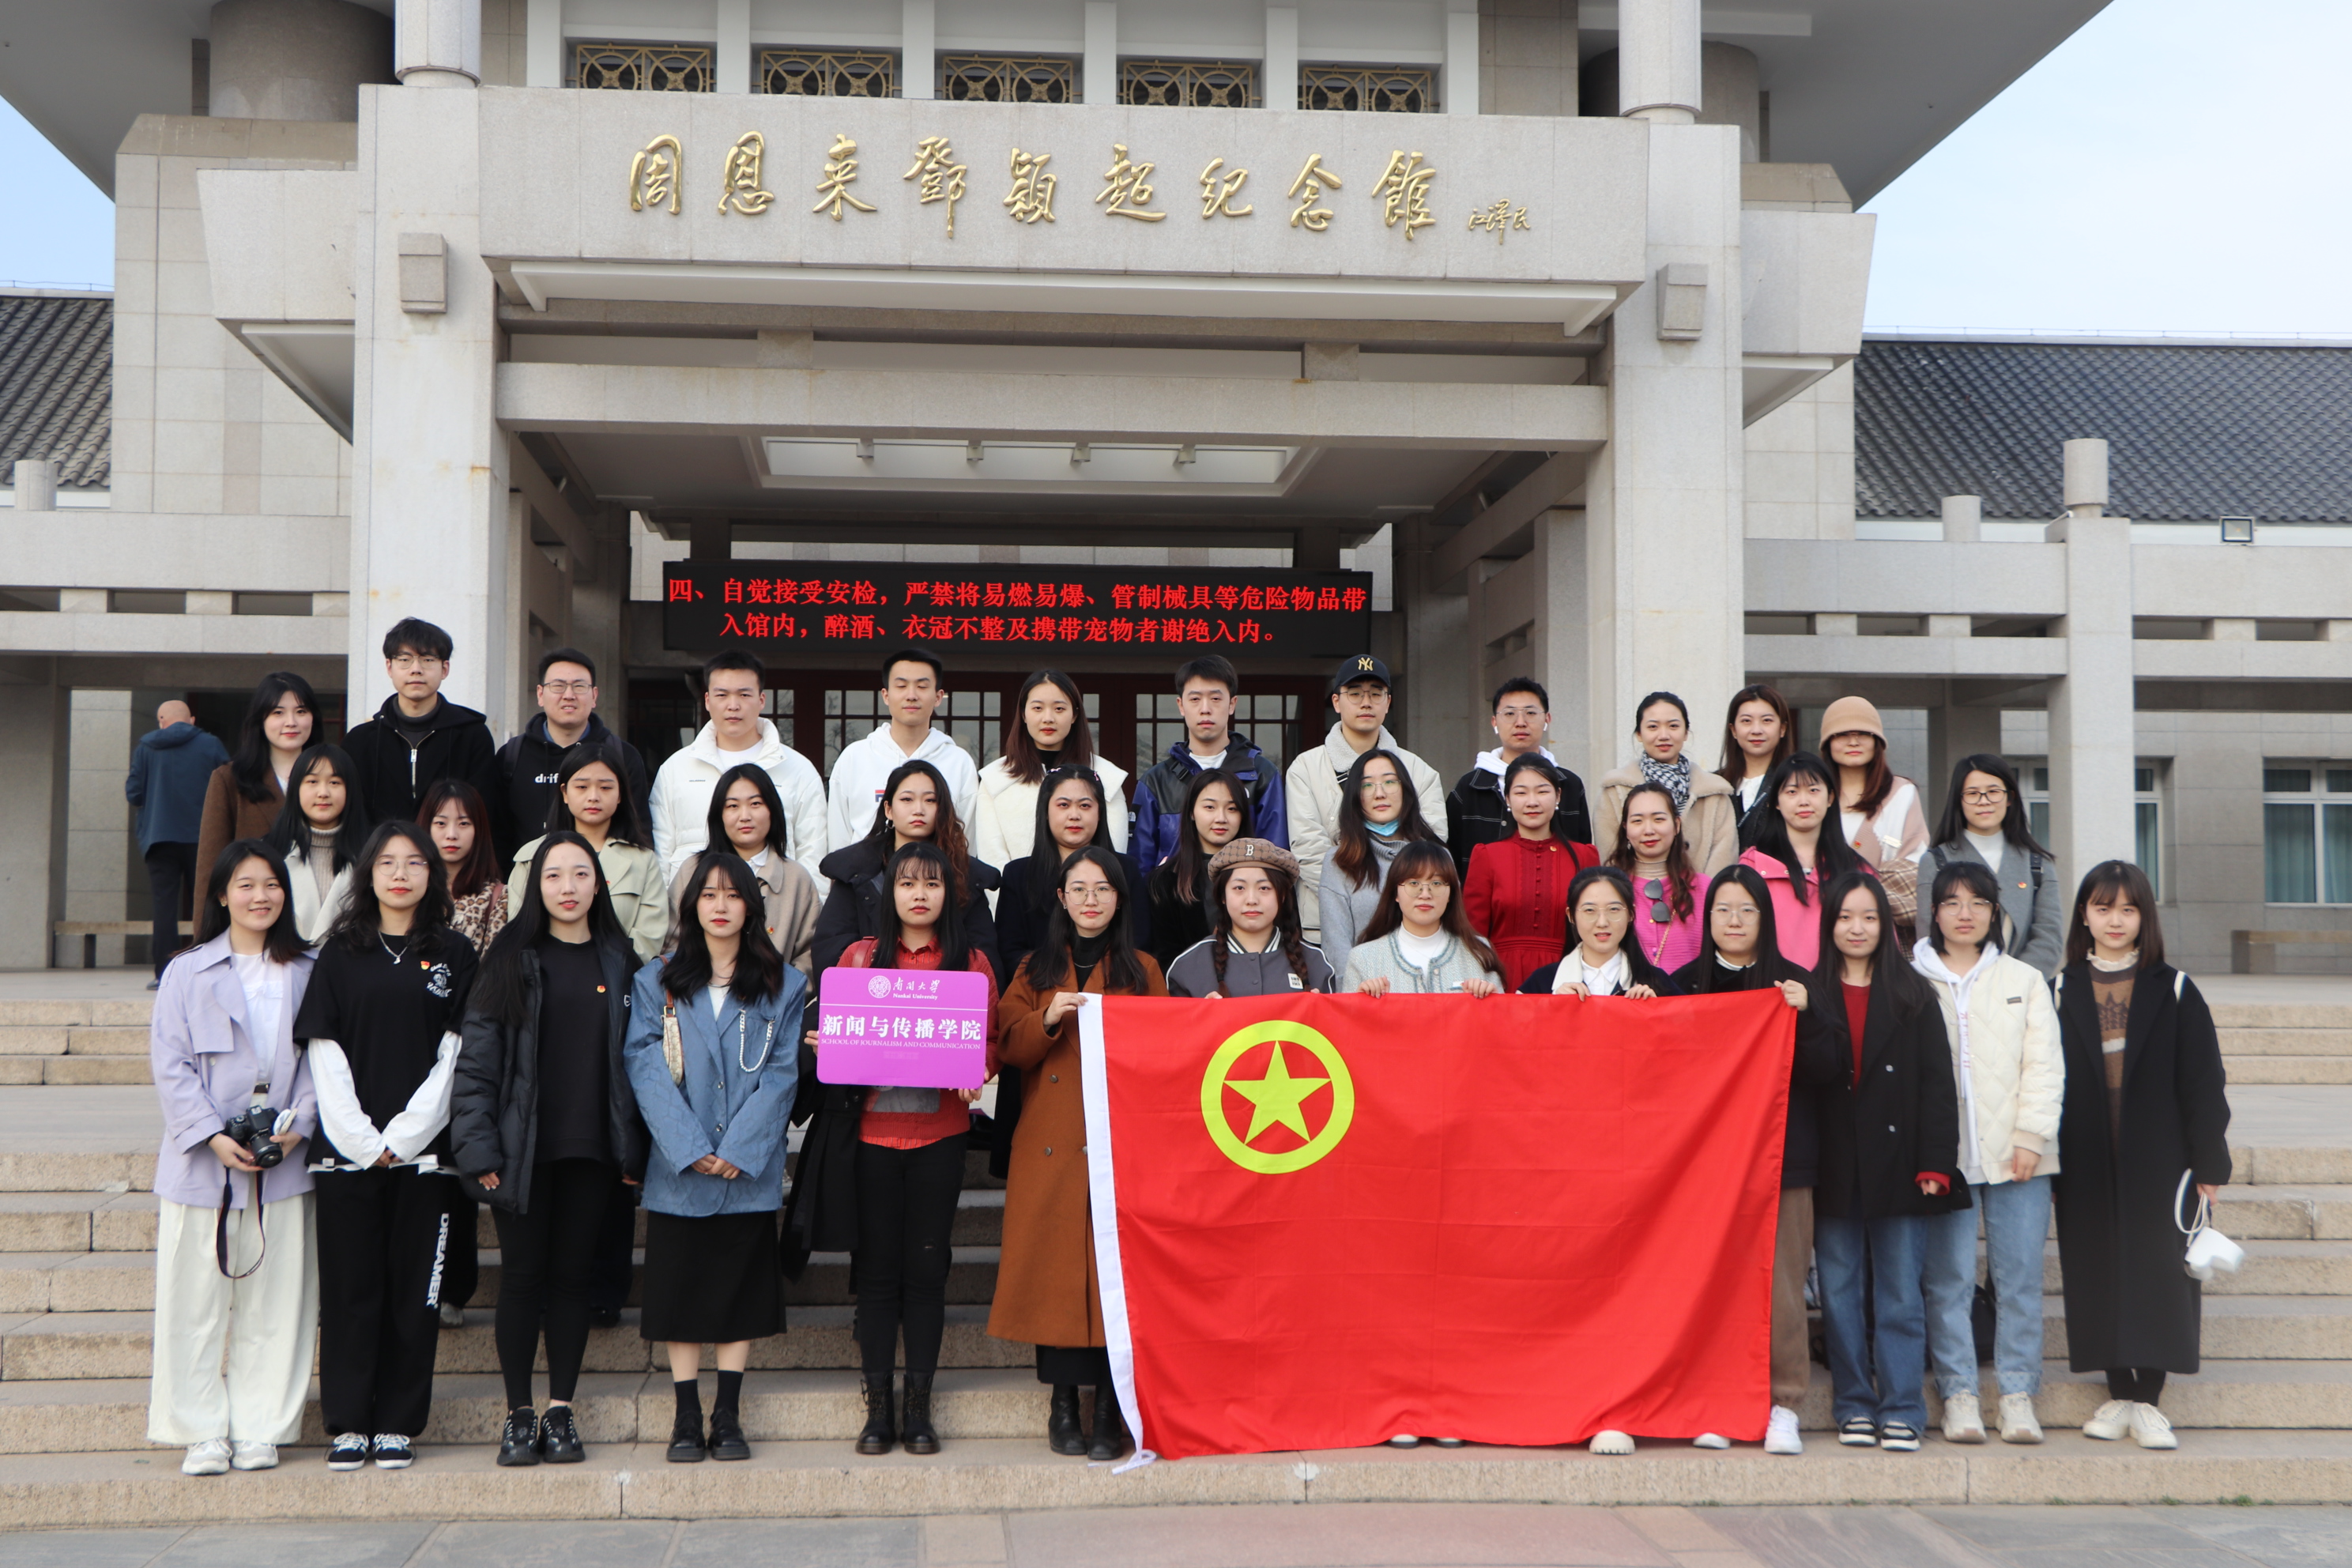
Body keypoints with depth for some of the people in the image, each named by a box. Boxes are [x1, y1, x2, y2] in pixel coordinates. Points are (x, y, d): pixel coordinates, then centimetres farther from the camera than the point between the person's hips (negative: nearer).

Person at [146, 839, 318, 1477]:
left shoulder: (306, 975, 10)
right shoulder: (186, 973, 4)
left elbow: (320, 1059, 6)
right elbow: (170, 1066, -2)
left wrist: (299, 1124, -9)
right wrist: (213, 1136, -13)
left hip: (283, 1163, 2)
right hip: (203, 1161, -1)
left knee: (274, 1301, 3)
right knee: (196, 1300, 0)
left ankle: (259, 1427, 13)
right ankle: (202, 1432, 10)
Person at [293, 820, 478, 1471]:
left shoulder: (454, 954, 7)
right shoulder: (341, 954, 7)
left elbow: (456, 1053, 1)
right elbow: (325, 1052, 2)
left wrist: (406, 1133, -8)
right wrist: (359, 1137, -8)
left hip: (423, 1146, 0)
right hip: (347, 1145, 0)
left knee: (413, 1285, 2)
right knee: (349, 1285, 2)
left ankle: (397, 1424, 10)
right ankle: (347, 1423, 10)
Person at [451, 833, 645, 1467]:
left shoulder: (618, 962, 8)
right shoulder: (511, 959, 1)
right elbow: (475, 1057, -2)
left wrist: (634, 1149, 3)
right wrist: (478, 1147, -9)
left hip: (590, 1150, 2)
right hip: (522, 1149, -2)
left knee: (572, 1275, 6)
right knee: (522, 1276, 2)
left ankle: (561, 1412, 13)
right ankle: (519, 1414, 12)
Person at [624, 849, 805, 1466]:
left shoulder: (783, 986, 7)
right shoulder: (656, 983, 7)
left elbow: (780, 1074, 0)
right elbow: (646, 1068, -3)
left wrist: (738, 1150, -12)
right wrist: (690, 1150, -15)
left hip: (750, 1169, 0)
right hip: (677, 1168, 0)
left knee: (740, 1294, 3)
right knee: (680, 1291, 2)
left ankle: (728, 1416, 12)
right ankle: (687, 1418, 10)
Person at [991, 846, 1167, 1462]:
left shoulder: (1142, 970, 11)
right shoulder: (1036, 971, 15)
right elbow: (1009, 1049, 6)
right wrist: (1048, 1021, -10)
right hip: (1051, 1144, 1)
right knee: (1054, 1263, -3)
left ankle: (1110, 1410, -2)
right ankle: (1063, 1403, 7)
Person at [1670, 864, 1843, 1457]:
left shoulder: (1794, 983, 7)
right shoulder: (1684, 984, 11)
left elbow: (1829, 1071, 1)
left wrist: (1802, 1017, -14)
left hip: (1783, 1157, -1)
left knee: (1780, 1281, -4)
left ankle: (1782, 1406, 5)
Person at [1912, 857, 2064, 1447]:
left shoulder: (2024, 981, 13)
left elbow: (2044, 1065, 8)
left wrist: (2031, 1137, -4)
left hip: (2016, 1153, 1)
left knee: (2019, 1276, -1)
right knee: (1948, 1277, -3)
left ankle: (2018, 1394, 6)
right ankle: (1958, 1394, 4)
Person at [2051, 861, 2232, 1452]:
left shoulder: (2173, 992, 2)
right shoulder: (2062, 993, 6)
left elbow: (2202, 1082, 0)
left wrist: (2209, 1161, -5)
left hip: (2157, 1160, -2)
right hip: (2088, 1166, 2)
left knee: (2157, 1272, -2)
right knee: (2099, 1275, 5)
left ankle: (2148, 1400, 6)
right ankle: (2118, 1395, 15)